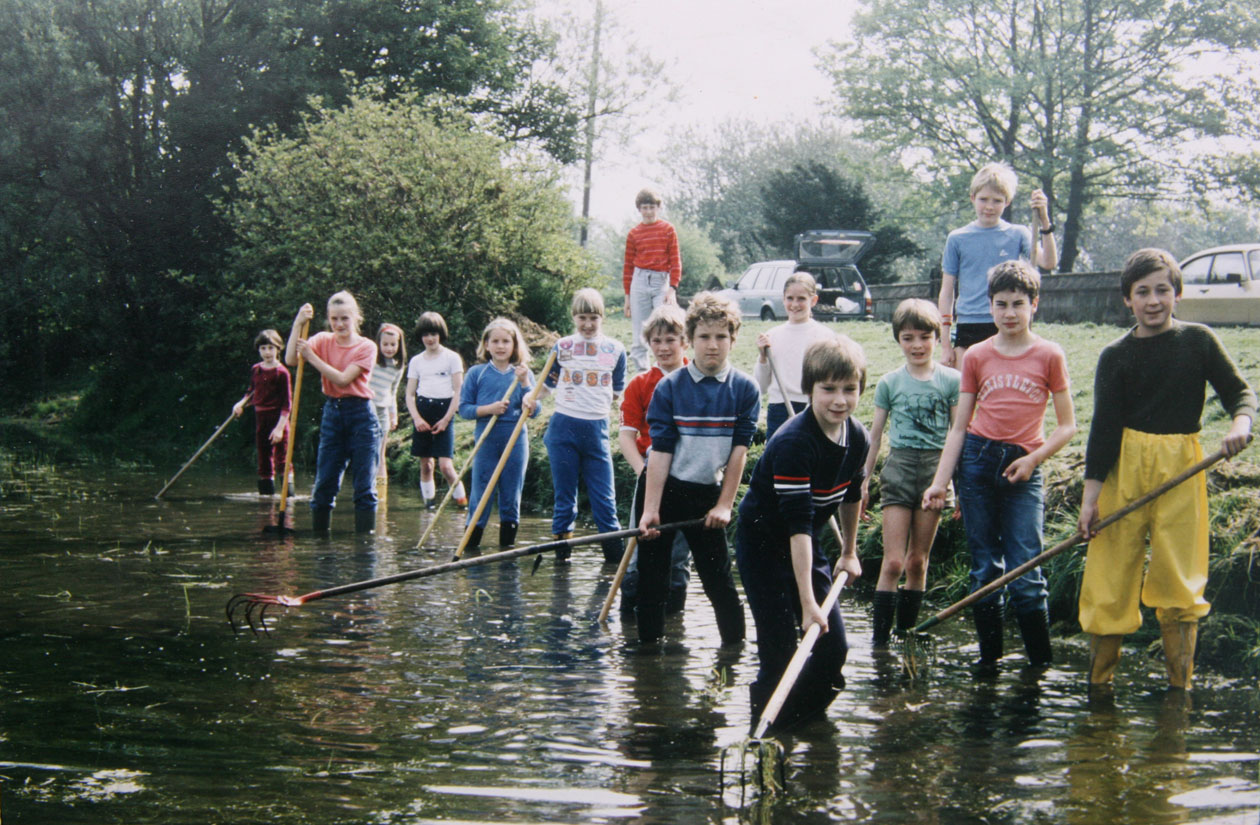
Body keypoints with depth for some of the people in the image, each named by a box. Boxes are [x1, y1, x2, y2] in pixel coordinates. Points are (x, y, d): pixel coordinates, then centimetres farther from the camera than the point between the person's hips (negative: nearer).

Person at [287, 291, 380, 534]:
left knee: (364, 485, -2)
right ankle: (319, 536, 13)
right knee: (323, 484, 4)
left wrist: (312, 357, -16)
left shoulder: (366, 347, -4)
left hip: (361, 416, -3)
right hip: (332, 413, 3)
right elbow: (291, 360, -9)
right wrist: (298, 324, -15)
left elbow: (343, 379, -15)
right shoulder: (323, 341, 6)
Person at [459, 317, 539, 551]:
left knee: (512, 496, 7)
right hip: (486, 441, -1)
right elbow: (464, 408, 1)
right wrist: (489, 409, -14)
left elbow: (533, 411, 0)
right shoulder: (477, 373, 3)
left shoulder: (522, 374, 6)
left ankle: (507, 544, 16)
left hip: (516, 441, 1)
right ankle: (471, 545, 6)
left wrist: (524, 382, -9)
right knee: (481, 495, -1)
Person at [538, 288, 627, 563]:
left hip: (597, 429, 0)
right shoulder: (562, 347, 6)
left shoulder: (615, 349, 6)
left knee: (604, 496, -1)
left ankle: (615, 553, 5)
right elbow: (547, 384, 11)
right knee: (564, 493, 6)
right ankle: (561, 548, 14)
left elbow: (618, 392, 17)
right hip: (563, 428, 0)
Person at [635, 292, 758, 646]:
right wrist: (649, 510, -15)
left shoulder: (745, 389, -6)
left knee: (718, 575, 3)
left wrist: (724, 505, -8)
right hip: (661, 488, 0)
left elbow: (739, 450, -5)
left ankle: (736, 643, 16)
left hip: (708, 492, 0)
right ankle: (649, 641, 18)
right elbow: (660, 450, -11)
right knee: (652, 574, 6)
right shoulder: (669, 388, -9)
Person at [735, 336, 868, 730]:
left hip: (807, 547, 7)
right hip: (763, 544, -7)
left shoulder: (858, 438, -6)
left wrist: (849, 553, 24)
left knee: (834, 647, 4)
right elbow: (798, 523, -33)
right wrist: (807, 603, -35)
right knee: (779, 653, -12)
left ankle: (802, 722, 24)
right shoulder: (793, 443, -30)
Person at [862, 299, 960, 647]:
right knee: (893, 562, -7)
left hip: (936, 468, 0)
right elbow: (875, 435, 10)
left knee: (918, 560, 7)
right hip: (899, 466, 0)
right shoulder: (889, 383, 4)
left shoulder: (951, 380, 2)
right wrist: (863, 479, 10)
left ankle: (906, 635, 16)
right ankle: (879, 639, -5)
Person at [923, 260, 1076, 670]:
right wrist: (940, 482, 1)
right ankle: (989, 655, 16)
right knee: (984, 570, 6)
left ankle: (1041, 662, 5)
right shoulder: (977, 356, 7)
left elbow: (1067, 425, 4)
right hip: (977, 461, 2)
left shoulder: (1048, 355, 1)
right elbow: (959, 427, 8)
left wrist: (1034, 459, -10)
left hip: (1022, 469, -2)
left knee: (1025, 574, -7)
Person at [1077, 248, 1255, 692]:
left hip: (1183, 470, 0)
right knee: (1109, 577, 1)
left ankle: (1180, 688, 10)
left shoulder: (1198, 340, 4)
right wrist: (1091, 494, -5)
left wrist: (1241, 422, -17)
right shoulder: (1115, 356, 2)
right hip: (1124, 469, 0)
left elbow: (1240, 391, 6)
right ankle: (1097, 688, 12)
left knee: (1179, 582, 1)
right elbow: (1104, 426, 0)